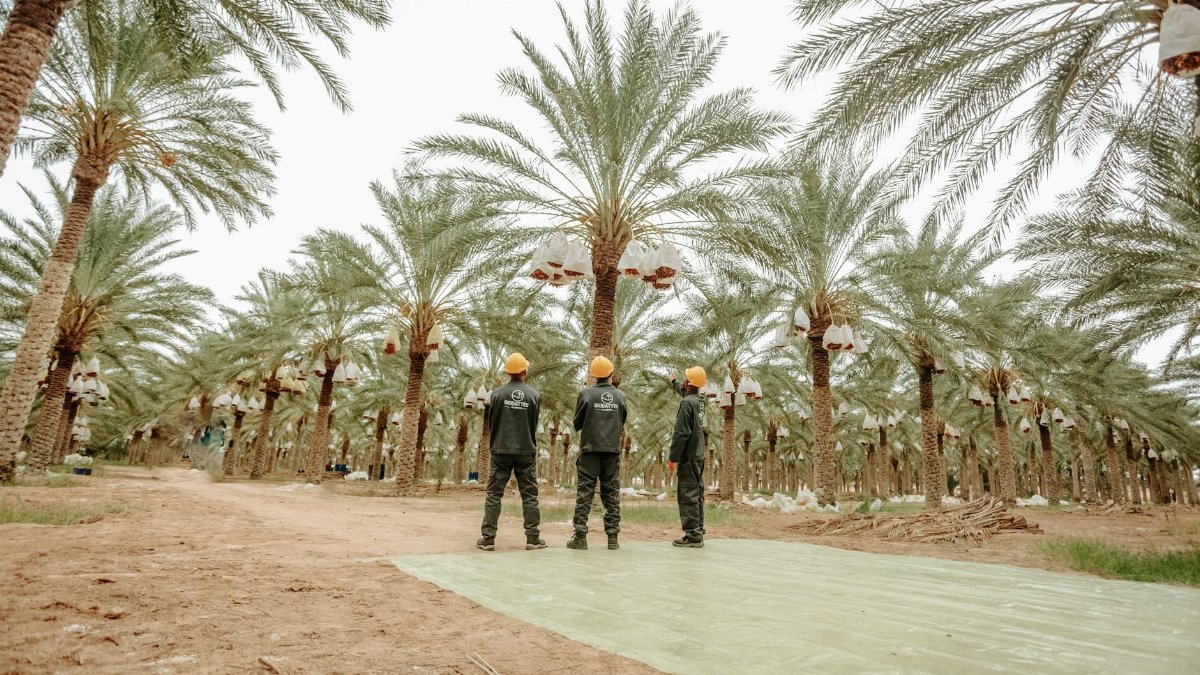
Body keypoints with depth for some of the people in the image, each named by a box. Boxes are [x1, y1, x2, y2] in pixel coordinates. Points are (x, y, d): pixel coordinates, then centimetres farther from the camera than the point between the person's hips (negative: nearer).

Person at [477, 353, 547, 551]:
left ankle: (488, 538, 5)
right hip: (526, 451, 0)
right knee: (529, 495, 7)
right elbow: (535, 424, 4)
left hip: (501, 450, 0)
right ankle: (533, 538, 9)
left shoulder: (498, 393, -4)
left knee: (494, 494, 6)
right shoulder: (533, 394, -3)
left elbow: (490, 421, 3)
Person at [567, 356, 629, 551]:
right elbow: (622, 422, 11)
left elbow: (577, 424, 1)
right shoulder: (620, 395, 1)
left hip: (590, 449, -2)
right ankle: (613, 537, 10)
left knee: (584, 494, 3)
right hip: (613, 450, 2)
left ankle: (580, 536, 2)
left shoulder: (586, 393, -6)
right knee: (612, 494, 8)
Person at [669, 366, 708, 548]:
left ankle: (693, 535, -5)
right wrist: (674, 382, 53)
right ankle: (698, 533, 19)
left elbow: (681, 433, -20)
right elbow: (685, 391, 35)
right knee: (697, 494, 13)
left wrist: (673, 457, -15)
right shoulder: (699, 400, 10)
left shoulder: (687, 402, -16)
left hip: (688, 456, -9)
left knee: (688, 495, -6)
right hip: (699, 456, 9)